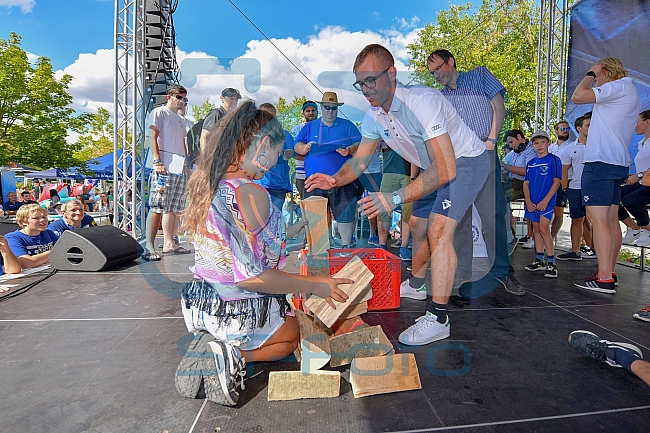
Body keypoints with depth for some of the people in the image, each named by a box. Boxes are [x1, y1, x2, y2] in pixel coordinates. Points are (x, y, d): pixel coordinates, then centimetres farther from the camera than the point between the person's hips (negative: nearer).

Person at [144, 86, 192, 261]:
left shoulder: (180, 119, 26)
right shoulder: (160, 112, 4)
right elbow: (153, 136, -6)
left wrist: (186, 166, 19)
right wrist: (157, 161, -17)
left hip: (180, 167, 8)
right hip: (164, 166, -8)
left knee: (173, 207, 6)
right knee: (157, 207, -10)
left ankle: (169, 243, 10)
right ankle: (149, 245, -8)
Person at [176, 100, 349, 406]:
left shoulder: (206, 183, -1)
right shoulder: (251, 193, -27)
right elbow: (251, 276, -26)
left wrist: (285, 235, 18)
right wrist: (314, 285, -16)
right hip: (239, 314, -7)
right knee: (293, 336, 24)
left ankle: (213, 344, 9)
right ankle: (233, 355, -1)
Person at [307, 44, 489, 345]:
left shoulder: (422, 101, -33)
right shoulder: (373, 116, -8)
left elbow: (445, 169, -39)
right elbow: (359, 162, -1)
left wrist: (396, 199, -45)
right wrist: (334, 180, -22)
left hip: (466, 161, -8)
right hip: (437, 167, 8)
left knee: (438, 231, -22)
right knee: (418, 227, 13)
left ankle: (438, 319, -12)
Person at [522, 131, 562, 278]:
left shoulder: (553, 160, -3)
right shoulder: (531, 163, 12)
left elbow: (556, 181, -9)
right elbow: (526, 183, 10)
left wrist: (545, 201, -16)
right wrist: (528, 202, -2)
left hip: (546, 202, -6)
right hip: (532, 203, 6)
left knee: (544, 229, -11)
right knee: (536, 230, 11)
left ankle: (551, 263, -4)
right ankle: (540, 260, 21)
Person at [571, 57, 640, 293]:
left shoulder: (619, 86, -6)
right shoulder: (630, 92, 24)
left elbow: (577, 96, -15)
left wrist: (590, 74, 1)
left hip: (601, 162, -11)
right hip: (618, 162, 11)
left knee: (598, 219, -13)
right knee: (611, 220, 11)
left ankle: (604, 279, -15)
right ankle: (609, 273, 17)